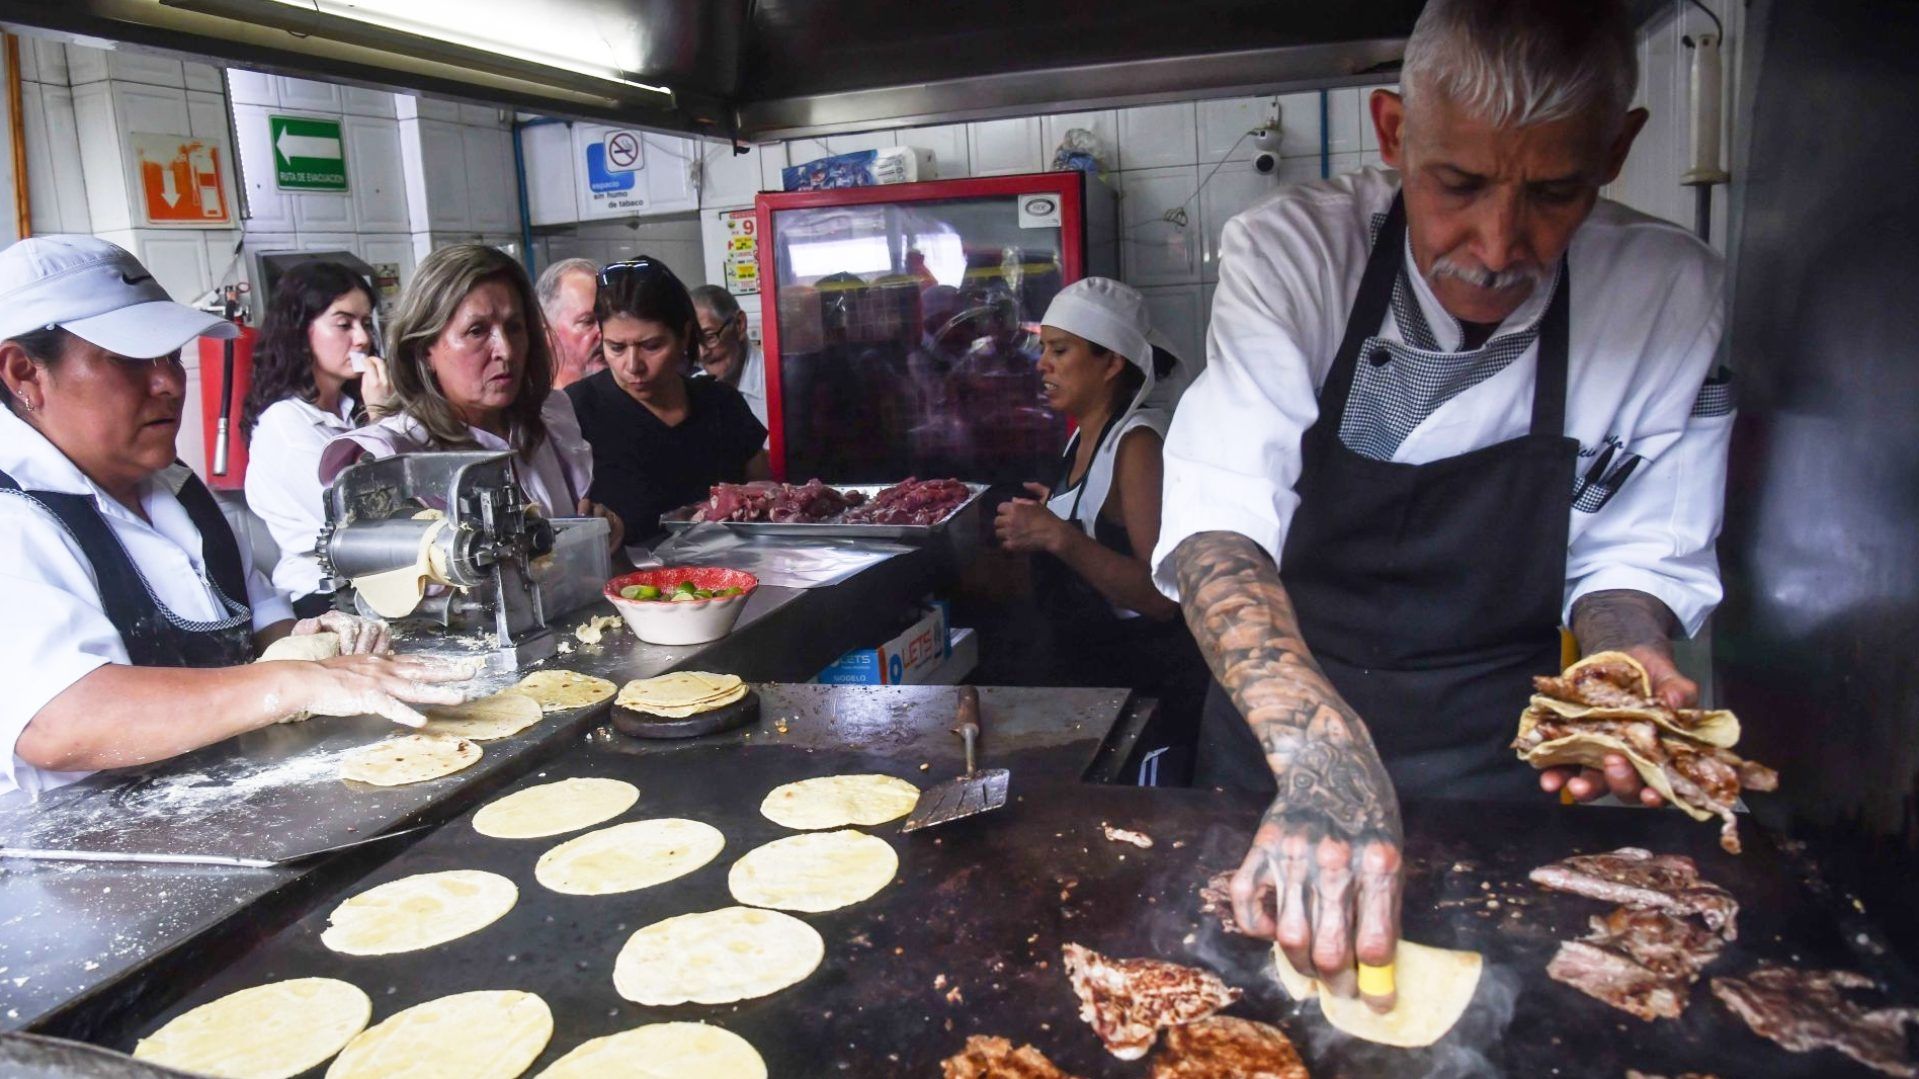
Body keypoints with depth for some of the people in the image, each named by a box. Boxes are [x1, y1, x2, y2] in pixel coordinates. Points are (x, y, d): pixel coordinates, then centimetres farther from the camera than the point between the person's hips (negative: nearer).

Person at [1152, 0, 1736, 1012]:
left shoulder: (1671, 294, -10)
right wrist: (1322, 753, -43)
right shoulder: (1290, 252, -17)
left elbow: (1629, 554, 0)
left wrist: (1631, 662, -22)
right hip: (1275, 748, -1)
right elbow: (1216, 517, -29)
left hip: (1499, 766, 2)